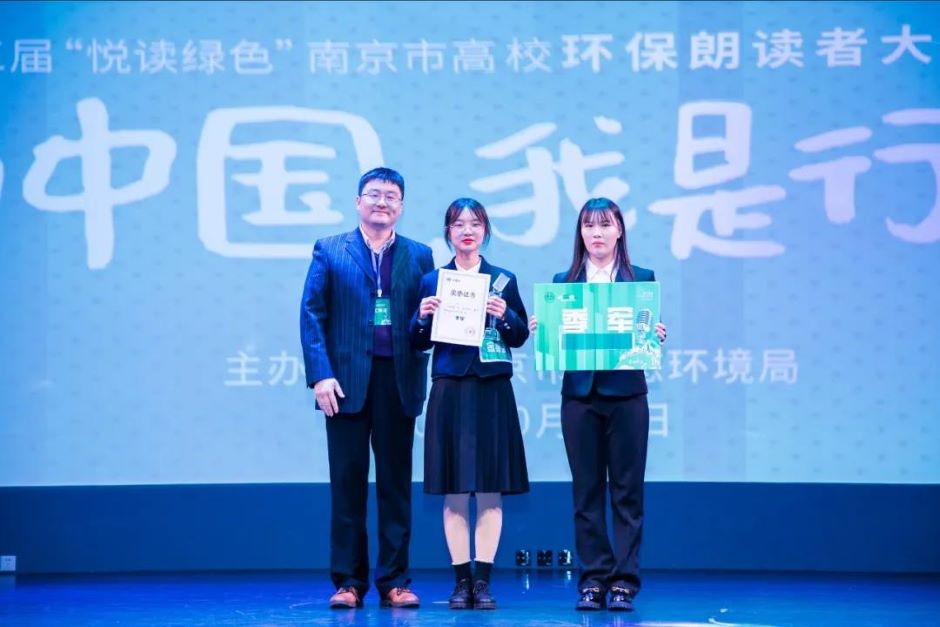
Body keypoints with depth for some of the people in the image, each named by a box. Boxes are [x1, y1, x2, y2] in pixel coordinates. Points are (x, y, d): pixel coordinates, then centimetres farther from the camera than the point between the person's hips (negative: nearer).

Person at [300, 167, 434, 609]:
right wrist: (320, 375, -9)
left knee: (396, 485, 5)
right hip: (346, 382, -1)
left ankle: (394, 581, 10)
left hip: (399, 384, 1)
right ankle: (348, 582, 6)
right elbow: (312, 316, 1)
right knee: (347, 485, 1)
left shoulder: (419, 257, 10)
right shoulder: (329, 252, 6)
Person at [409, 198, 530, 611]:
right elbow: (420, 343, 8)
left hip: (492, 391, 0)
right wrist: (423, 318, -11)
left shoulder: (503, 281, 7)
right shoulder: (432, 281, 8)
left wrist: (505, 316, -12)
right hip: (449, 391, 0)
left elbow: (520, 337, 6)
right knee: (453, 491, 1)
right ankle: (461, 580, 6)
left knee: (490, 490, 0)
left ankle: (483, 580, 4)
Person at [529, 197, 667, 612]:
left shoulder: (641, 279, 6)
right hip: (580, 395, 1)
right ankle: (593, 580, 9)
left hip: (626, 395, -1)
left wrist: (657, 336, -17)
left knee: (627, 491, 0)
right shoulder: (564, 282, 9)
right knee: (587, 491, 4)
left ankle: (624, 582, 3)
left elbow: (649, 334, 4)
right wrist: (539, 330, -13)